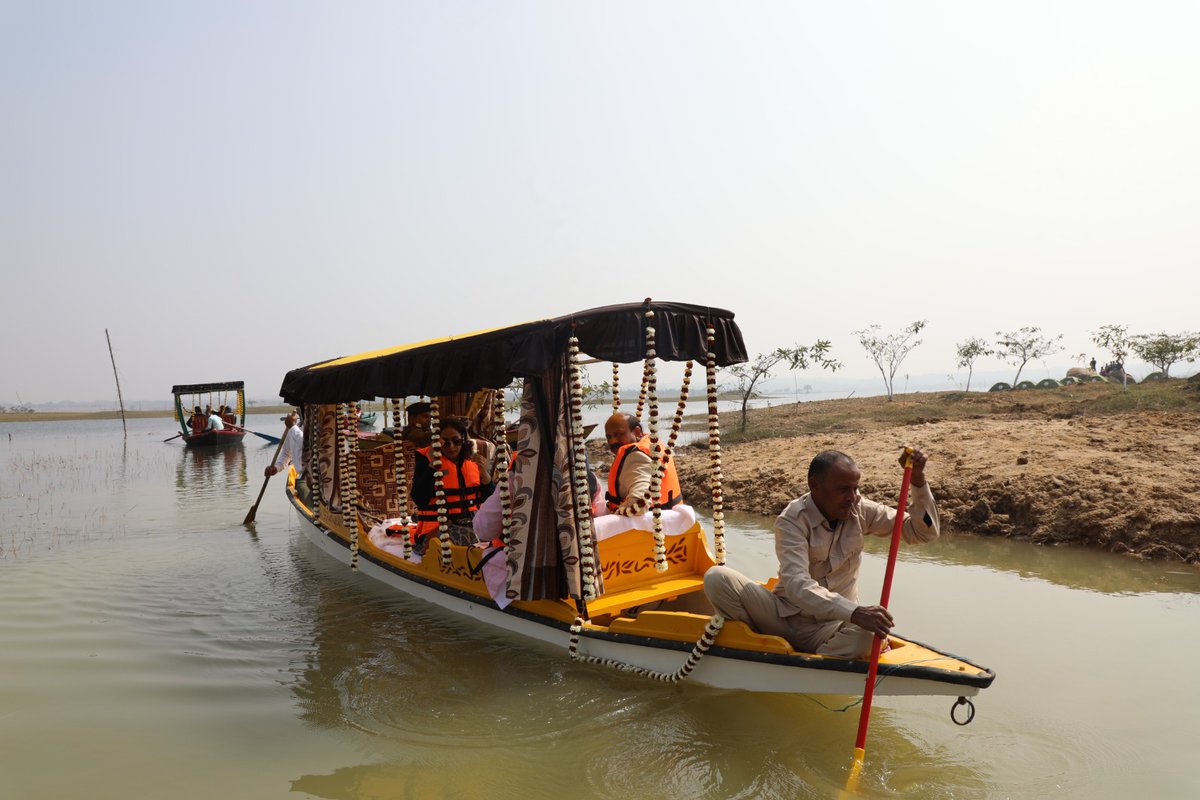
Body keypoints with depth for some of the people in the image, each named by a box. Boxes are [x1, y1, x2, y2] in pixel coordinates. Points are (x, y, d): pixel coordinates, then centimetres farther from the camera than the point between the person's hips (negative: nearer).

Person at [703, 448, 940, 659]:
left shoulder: (858, 510, 0)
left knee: (868, 634, -37)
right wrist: (854, 612, -45)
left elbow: (924, 532, 3)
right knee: (717, 577, -26)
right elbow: (796, 585, -30)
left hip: (831, 626, 2)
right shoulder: (792, 520, -15)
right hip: (786, 617, -2)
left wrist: (918, 481, -15)